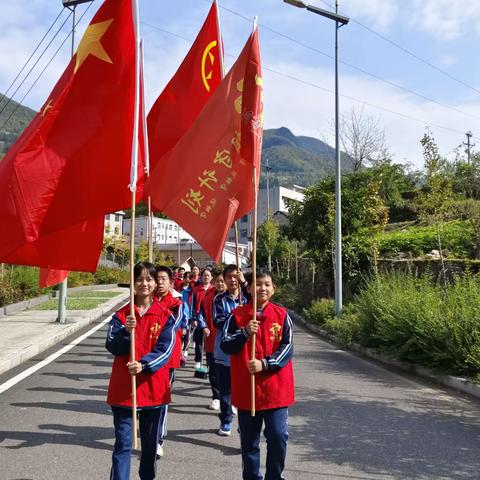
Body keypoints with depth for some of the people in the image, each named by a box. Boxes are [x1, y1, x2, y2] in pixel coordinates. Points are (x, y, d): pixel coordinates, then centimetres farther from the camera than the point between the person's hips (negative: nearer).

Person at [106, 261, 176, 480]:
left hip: (153, 387, 1)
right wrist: (125, 331, -25)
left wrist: (143, 365, -25)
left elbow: (165, 349, -10)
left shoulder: (165, 316, -2)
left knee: (150, 442, 17)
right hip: (124, 387, -1)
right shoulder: (121, 314, 0)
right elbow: (112, 347, -7)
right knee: (123, 444, 0)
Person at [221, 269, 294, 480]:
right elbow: (225, 346, -5)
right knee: (249, 440, 13)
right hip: (247, 387, 1)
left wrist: (265, 364, -17)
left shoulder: (281, 315, -1)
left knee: (278, 437, -1)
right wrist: (245, 333, -21)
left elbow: (287, 348, -5)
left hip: (276, 388, 0)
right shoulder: (237, 315, -2)